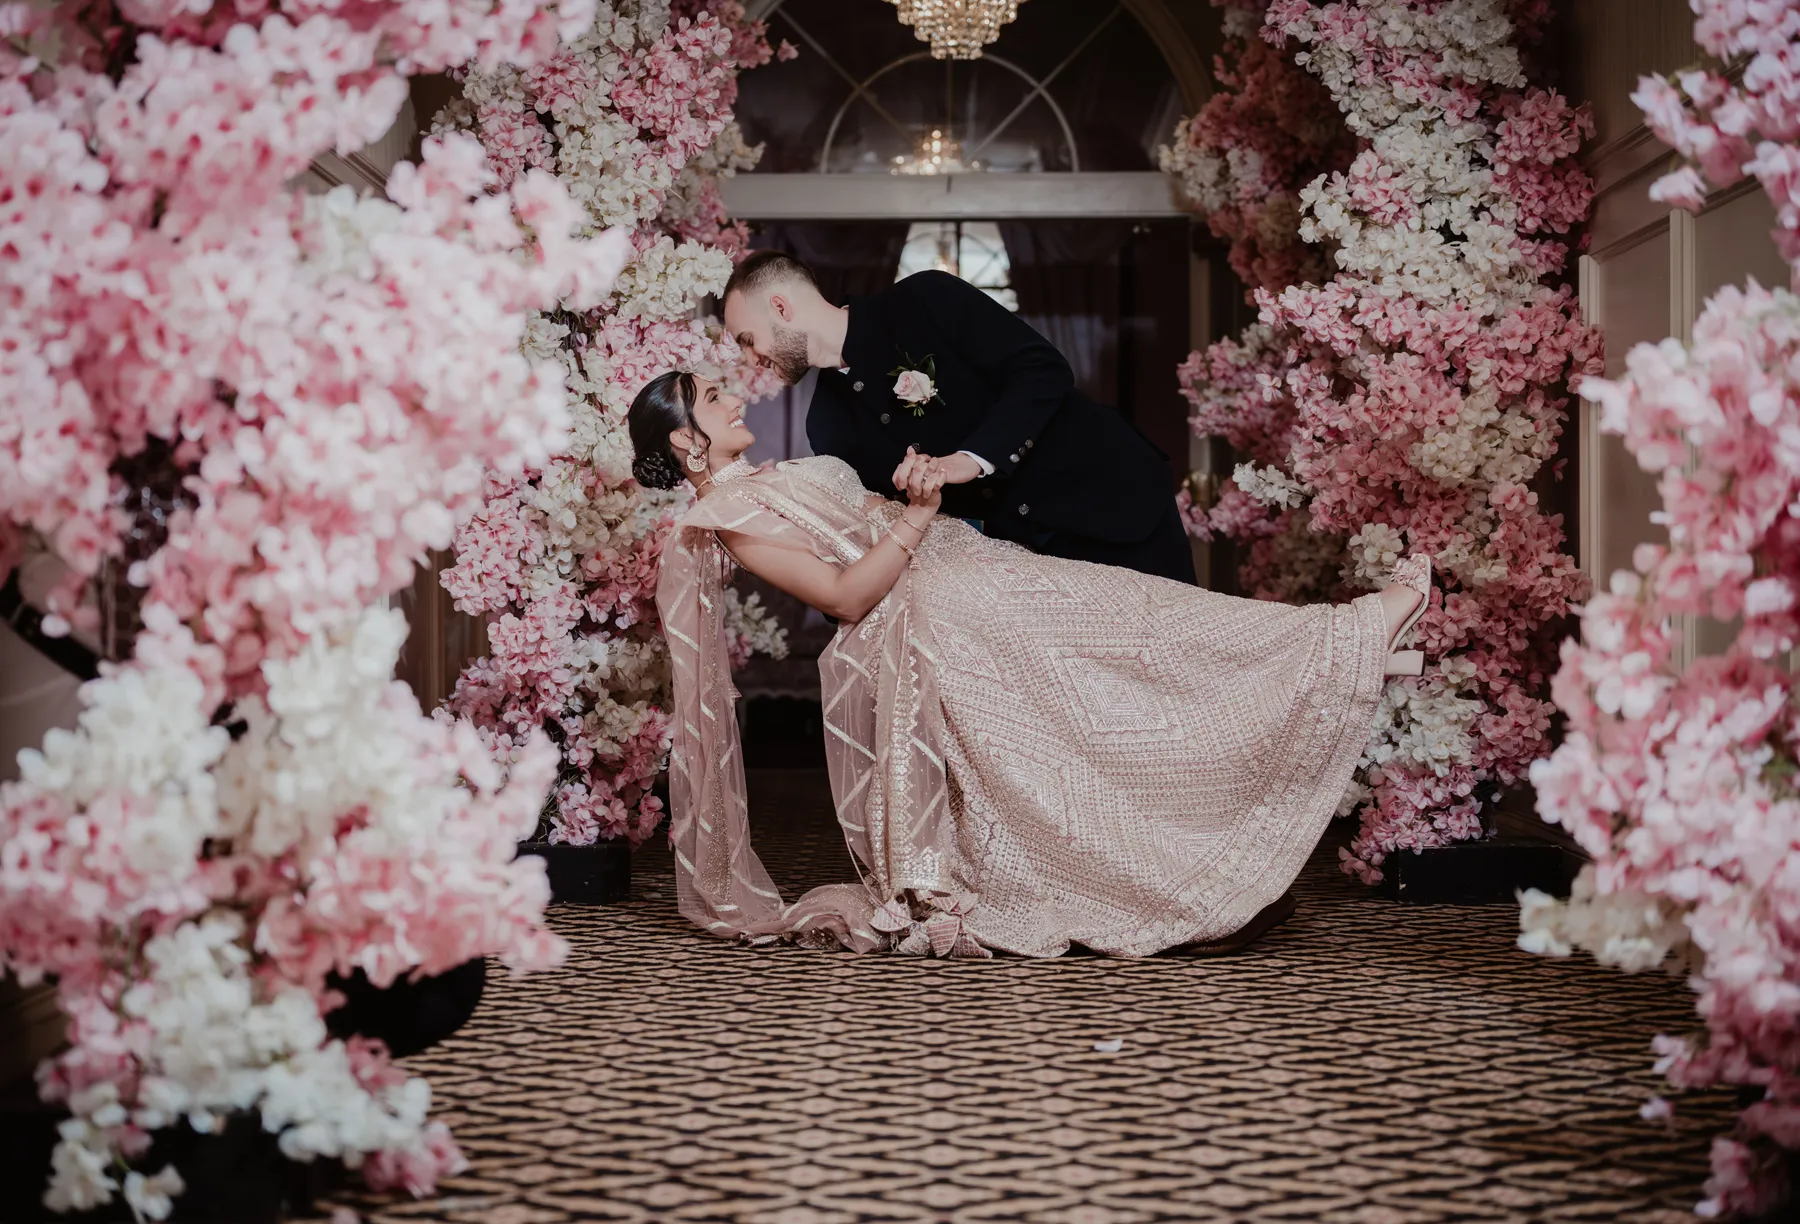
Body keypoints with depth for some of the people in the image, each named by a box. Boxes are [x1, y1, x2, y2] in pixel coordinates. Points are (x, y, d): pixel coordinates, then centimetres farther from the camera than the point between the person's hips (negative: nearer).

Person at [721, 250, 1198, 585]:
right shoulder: (828, 424, 5)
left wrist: (975, 458, -27)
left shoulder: (923, 300, -11)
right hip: (1023, 547, 5)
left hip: (1113, 497, -5)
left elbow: (1043, 369, -17)